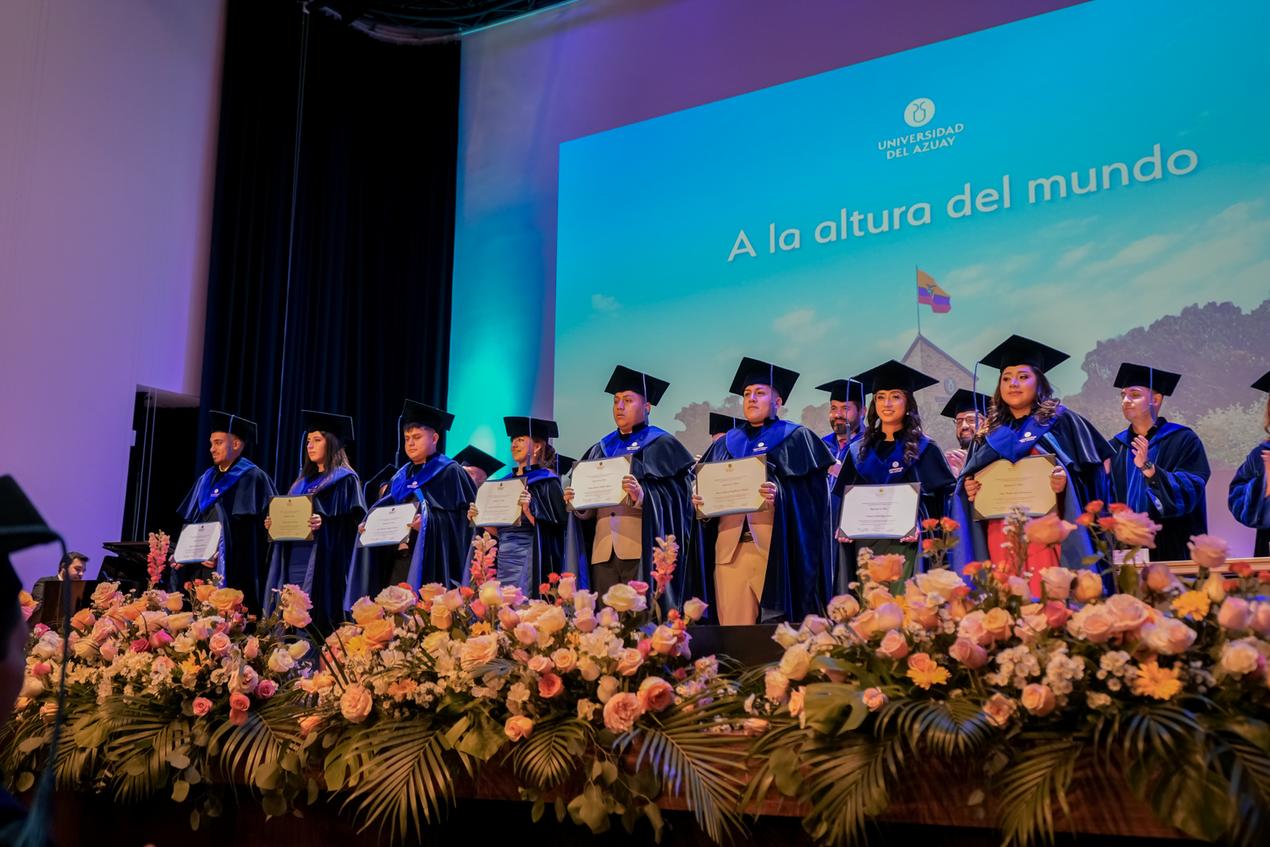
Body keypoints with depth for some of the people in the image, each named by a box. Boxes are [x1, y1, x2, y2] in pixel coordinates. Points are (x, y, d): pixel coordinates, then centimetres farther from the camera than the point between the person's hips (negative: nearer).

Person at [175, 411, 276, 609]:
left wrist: (223, 553, -18)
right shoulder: (207, 479, 18)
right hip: (198, 570, 6)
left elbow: (248, 529, -10)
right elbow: (190, 523, 19)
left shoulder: (252, 478, -3)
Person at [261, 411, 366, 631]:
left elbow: (354, 521, -12)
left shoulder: (344, 479, -2)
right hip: (292, 563, 8)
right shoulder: (303, 481, 21)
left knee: (315, 621, -11)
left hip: (322, 567, -7)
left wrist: (324, 522, -27)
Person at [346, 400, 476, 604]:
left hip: (429, 562, -6)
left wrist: (428, 522, -23)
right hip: (396, 559, 6)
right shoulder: (402, 476, 21)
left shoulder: (449, 472, 0)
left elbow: (461, 514, -10)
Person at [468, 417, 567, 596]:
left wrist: (528, 511, -24)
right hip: (502, 560, 6)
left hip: (528, 560, -6)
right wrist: (479, 519, 2)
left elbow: (554, 527, -11)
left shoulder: (546, 481, -3)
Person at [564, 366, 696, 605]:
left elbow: (676, 497, -7)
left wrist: (642, 497, -23)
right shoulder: (601, 449, 20)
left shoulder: (662, 446, 5)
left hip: (641, 552, -5)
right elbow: (588, 509, 20)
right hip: (603, 551, 5)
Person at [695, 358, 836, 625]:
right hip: (730, 547, 4)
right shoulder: (726, 443, 21)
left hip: (775, 547, -4)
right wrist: (699, 501, -3)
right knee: (734, 630, 0)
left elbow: (812, 494, -3)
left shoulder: (795, 438, 7)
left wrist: (780, 496, -20)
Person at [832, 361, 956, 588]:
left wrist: (919, 527, -14)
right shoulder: (858, 451, 14)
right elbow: (843, 500, 16)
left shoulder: (924, 449, 5)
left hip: (906, 549, -3)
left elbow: (945, 498, 0)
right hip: (864, 548, 3)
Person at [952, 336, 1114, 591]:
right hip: (999, 541, 4)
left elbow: (1091, 475, 1)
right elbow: (967, 482, 21)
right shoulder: (989, 433, 18)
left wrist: (1067, 481, -19)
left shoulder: (1061, 420, 6)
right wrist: (967, 490, -1)